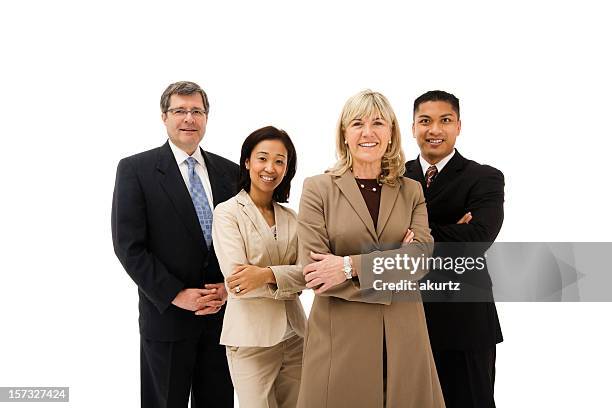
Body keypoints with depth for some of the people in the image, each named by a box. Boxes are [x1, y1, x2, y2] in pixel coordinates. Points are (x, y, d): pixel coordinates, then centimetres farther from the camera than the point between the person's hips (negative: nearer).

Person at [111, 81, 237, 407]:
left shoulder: (229, 171, 7)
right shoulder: (135, 169, -4)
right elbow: (128, 246, -10)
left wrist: (228, 287, -6)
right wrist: (176, 295, -14)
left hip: (222, 313, 3)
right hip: (167, 315, -3)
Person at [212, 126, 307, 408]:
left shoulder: (291, 218, 11)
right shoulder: (227, 212, -3)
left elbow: (306, 274, -2)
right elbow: (235, 280, -13)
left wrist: (267, 274, -19)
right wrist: (289, 281, -10)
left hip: (294, 334, 5)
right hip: (251, 338, -5)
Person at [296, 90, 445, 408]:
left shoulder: (411, 191, 8)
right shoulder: (318, 188, -1)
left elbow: (422, 258, -6)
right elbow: (312, 270, -10)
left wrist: (349, 266, -17)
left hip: (403, 335, 3)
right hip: (339, 336, -2)